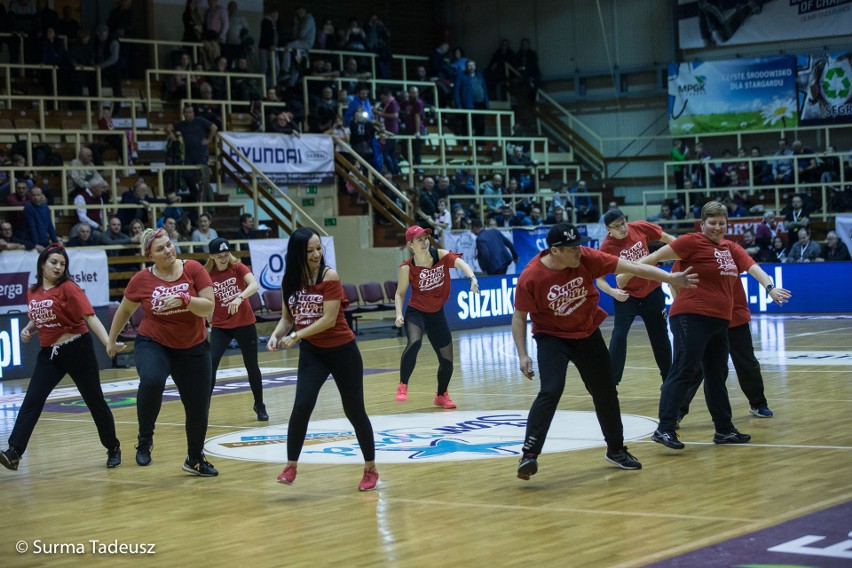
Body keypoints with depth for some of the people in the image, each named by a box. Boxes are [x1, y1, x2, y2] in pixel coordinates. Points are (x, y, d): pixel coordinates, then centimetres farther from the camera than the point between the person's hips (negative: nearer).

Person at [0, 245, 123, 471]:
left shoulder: (68, 288, -11)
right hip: (49, 353, 5)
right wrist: (27, 330, 2)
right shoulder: (33, 292, 6)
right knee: (32, 401, -9)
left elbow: (90, 317, -19)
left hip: (76, 349, -5)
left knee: (95, 400, 6)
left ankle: (113, 449, 24)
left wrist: (108, 342, -31)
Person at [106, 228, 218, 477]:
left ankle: (195, 460, 33)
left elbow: (208, 308, -13)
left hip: (193, 348, 2)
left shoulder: (193, 269, -9)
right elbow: (124, 311, 9)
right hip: (153, 344, -2)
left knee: (198, 407, 8)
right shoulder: (142, 279, -8)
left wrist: (184, 300, -30)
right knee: (151, 380, -35)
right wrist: (111, 340, 18)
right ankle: (145, 439, -13)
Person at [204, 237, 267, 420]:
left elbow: (254, 285, -26)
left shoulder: (238, 267, -9)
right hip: (220, 326, 0)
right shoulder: (207, 274, -7)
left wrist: (240, 298, -43)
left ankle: (259, 406, 27)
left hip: (245, 323, 0)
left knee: (252, 366, 8)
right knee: (210, 364, -16)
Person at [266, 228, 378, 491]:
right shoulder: (290, 281, -1)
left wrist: (296, 336, -24)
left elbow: (329, 319, -21)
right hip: (311, 352, 3)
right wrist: (276, 335, -12)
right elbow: (287, 317, 8)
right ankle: (290, 467, -4)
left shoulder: (329, 277, -16)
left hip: (341, 350, -3)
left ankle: (370, 469, 22)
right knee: (302, 405, -15)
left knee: (354, 410, 7)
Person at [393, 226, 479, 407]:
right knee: (414, 343, -35)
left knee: (447, 359, 8)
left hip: (437, 314, 3)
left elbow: (460, 263, -30)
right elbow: (400, 294, -3)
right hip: (416, 312, -3)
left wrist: (472, 278, -50)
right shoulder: (408, 267, -14)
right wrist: (399, 314, -19)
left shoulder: (440, 255, -12)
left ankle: (441, 396, 34)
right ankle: (402, 386, -23)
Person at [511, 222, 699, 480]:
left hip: (588, 334, 4)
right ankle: (529, 455, -20)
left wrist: (669, 277, -19)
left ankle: (616, 450, 32)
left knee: (606, 393, 12)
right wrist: (523, 355, -17)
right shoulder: (530, 277, -23)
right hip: (552, 337, -4)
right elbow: (519, 316, -11)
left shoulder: (586, 258, -17)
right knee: (551, 391, -24)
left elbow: (630, 266, -15)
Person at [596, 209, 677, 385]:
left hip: (652, 291, 3)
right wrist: (613, 292, -35)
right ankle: (612, 380, -7)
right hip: (626, 296, -3)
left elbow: (667, 238, 2)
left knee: (660, 335, 14)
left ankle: (668, 376, 32)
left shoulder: (640, 228, -13)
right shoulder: (606, 247, -19)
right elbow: (599, 279, -17)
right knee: (619, 336, -15)